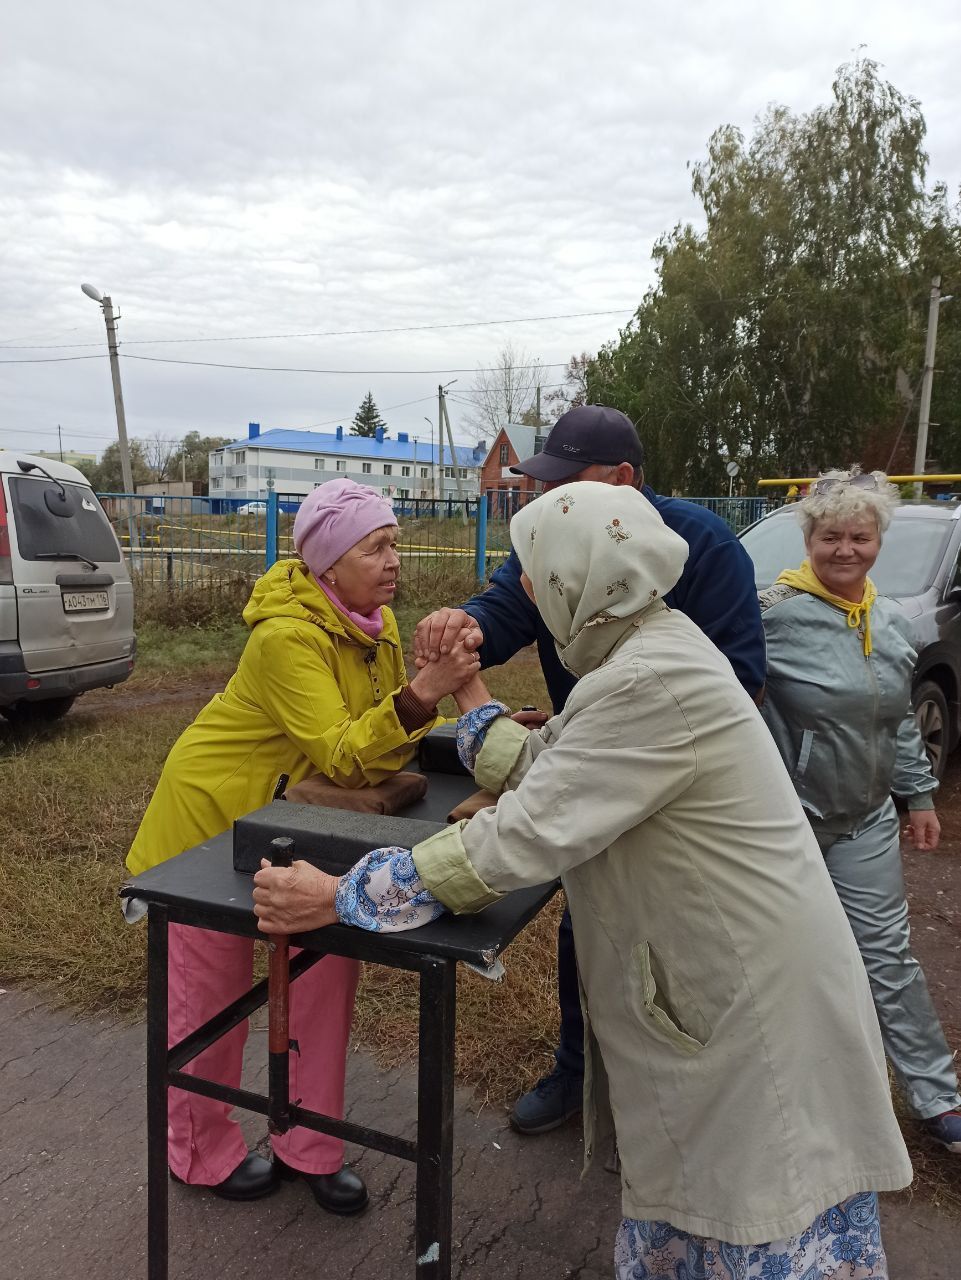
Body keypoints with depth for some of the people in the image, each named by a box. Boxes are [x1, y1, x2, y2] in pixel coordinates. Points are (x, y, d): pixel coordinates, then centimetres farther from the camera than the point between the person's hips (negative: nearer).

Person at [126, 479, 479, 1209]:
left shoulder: (378, 623, -5)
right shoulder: (287, 636, -30)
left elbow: (387, 739, 1)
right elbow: (340, 755, -36)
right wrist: (422, 694, -49)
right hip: (214, 813, -7)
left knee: (329, 964, 6)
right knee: (212, 992, 10)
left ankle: (309, 1146, 26)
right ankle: (200, 1154, 34)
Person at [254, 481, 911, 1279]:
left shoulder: (650, 685, -28)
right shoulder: (647, 647, 3)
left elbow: (520, 839, -30)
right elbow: (539, 768, 9)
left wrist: (341, 899, -23)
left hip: (754, 989, -9)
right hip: (714, 972, 9)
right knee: (687, 1182, 23)